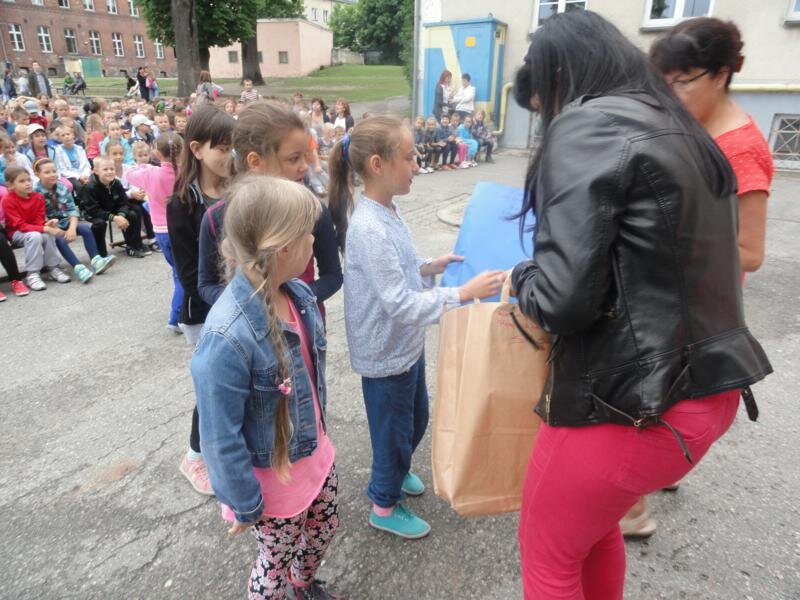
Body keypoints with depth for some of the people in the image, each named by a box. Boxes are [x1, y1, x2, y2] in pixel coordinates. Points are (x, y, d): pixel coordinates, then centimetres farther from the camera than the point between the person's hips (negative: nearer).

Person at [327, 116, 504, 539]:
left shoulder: (387, 212, 1)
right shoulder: (369, 228, -28)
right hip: (385, 353, -9)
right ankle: (384, 506, 38)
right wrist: (463, 294, -29)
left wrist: (430, 268, 1)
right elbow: (400, 304, -29)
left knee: (416, 417, 27)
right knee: (394, 430, 13)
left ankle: (396, 470, 54)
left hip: (406, 344, 9)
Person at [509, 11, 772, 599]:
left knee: (548, 553, 17)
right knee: (595, 525, 30)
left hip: (630, 404, -8)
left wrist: (521, 279, -1)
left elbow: (563, 296, -23)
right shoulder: (684, 133, 13)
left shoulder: (585, 126, -14)